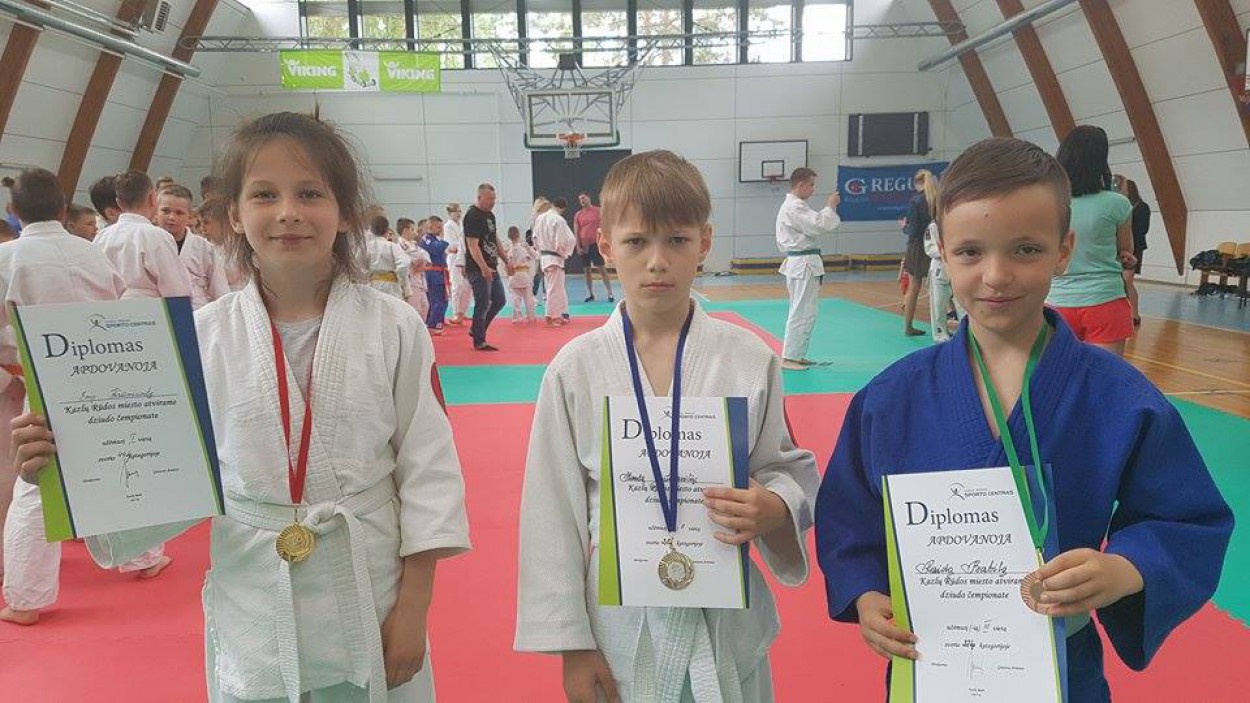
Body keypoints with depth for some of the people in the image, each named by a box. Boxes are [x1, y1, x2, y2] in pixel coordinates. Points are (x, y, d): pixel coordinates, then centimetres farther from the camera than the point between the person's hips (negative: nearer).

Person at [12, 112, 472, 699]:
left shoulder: (392, 328, -8)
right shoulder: (205, 336, -4)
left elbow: (426, 466, -5)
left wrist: (413, 607, -5)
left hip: (371, 602, -1)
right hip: (253, 615, 1)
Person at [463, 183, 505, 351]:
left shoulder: (490, 215, 13)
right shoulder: (472, 217, -15)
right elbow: (473, 245, -21)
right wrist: (484, 268, -28)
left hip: (491, 268, 10)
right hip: (478, 269, -9)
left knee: (499, 301, 13)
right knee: (483, 305, -5)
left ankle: (476, 330, 26)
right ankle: (479, 342, 5)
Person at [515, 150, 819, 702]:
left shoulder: (750, 360, -7)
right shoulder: (576, 368, -8)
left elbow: (789, 469, 4)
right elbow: (555, 511, -4)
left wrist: (773, 509, -19)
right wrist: (570, 642, -2)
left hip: (725, 621, 1)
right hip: (619, 620, 0)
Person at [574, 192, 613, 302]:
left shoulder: (598, 211, 0)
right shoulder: (578, 215, 7)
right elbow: (576, 232, 7)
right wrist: (578, 247, -2)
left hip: (596, 244, -3)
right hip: (584, 246, 3)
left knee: (602, 269, -5)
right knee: (587, 270, 8)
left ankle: (610, 294, -4)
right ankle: (590, 294, 17)